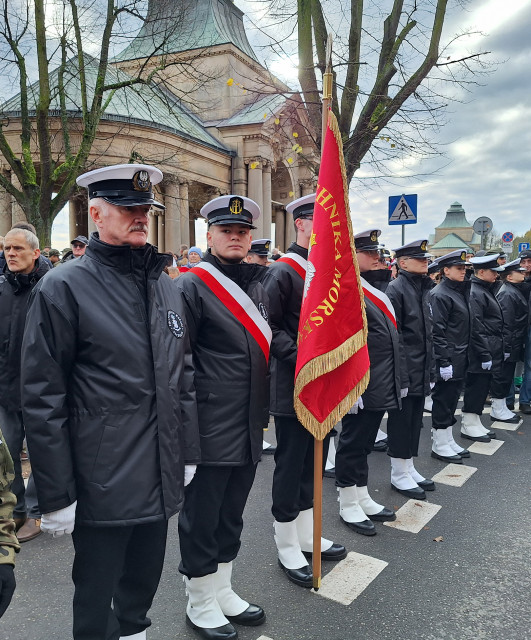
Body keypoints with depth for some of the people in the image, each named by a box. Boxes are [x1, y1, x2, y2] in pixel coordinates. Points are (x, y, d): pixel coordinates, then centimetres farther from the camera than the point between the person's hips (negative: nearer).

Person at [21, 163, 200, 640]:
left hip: (162, 480, 6)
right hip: (103, 487, -6)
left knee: (144, 581, 24)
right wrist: (55, 495, -11)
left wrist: (188, 452, 12)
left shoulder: (165, 284, 7)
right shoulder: (63, 288, -12)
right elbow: (42, 399, -13)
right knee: (96, 599, 13)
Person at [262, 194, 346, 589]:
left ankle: (307, 536, 34)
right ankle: (288, 548, 21)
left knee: (313, 462, 18)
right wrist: (302, 360, -24)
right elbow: (270, 326, -16)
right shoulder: (282, 271, -11)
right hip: (293, 389, -8)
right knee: (291, 464, 5)